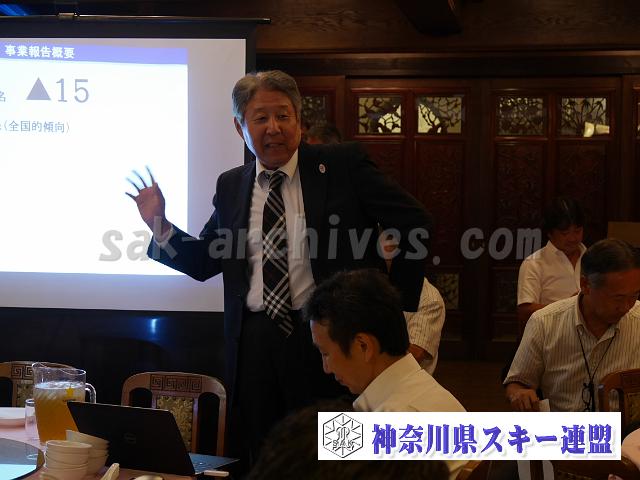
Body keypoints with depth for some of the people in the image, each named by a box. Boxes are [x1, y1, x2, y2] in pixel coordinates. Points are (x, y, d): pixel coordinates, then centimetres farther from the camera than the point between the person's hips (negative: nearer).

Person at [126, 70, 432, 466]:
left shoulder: (343, 164, -3)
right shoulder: (231, 186, 9)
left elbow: (415, 221, -4)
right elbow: (204, 262, 14)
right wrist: (160, 226, 1)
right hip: (255, 343, 4)